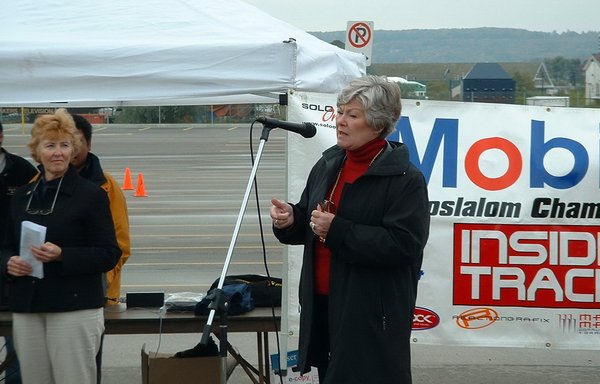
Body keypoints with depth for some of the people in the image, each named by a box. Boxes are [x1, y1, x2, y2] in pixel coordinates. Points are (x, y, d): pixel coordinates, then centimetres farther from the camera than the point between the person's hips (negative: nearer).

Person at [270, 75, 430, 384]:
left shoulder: (406, 179, -12)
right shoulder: (327, 165, 11)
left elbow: (403, 245, -21)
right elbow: (309, 224, 20)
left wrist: (337, 231, -21)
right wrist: (289, 220, -5)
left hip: (373, 311, -7)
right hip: (322, 302, 7)